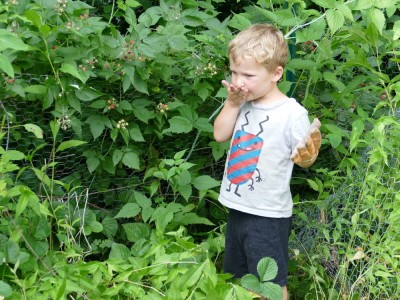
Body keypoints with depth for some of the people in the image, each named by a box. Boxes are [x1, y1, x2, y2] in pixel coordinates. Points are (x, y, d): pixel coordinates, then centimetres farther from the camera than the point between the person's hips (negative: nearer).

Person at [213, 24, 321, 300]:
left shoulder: (293, 113, -20)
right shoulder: (244, 103, -1)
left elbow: (303, 160, -11)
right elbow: (220, 135, 4)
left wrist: (309, 151, -34)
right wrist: (232, 104, -8)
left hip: (268, 214, -7)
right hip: (237, 207, 7)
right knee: (239, 277, 24)